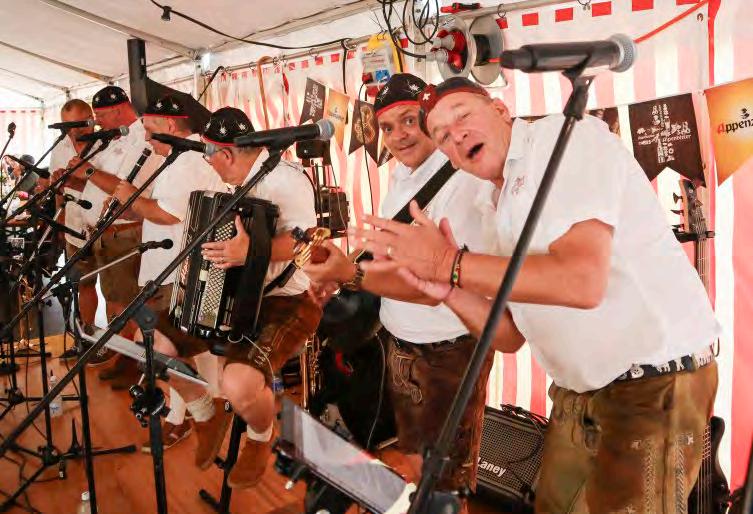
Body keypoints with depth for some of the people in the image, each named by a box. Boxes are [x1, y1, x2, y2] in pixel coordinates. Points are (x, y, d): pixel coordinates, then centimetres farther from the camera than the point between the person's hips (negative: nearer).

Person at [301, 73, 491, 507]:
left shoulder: (463, 181, -22)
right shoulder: (400, 177, 6)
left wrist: (352, 274, -33)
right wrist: (340, 273, -1)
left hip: (448, 353, -8)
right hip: (399, 344, 8)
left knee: (445, 480, 10)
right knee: (414, 460, 25)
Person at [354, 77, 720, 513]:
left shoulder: (569, 136, -13)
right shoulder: (498, 210, 11)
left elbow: (581, 281, -28)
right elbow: (512, 336, 9)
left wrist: (449, 261, -22)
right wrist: (446, 288, -8)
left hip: (653, 384, -8)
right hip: (577, 395, 8)